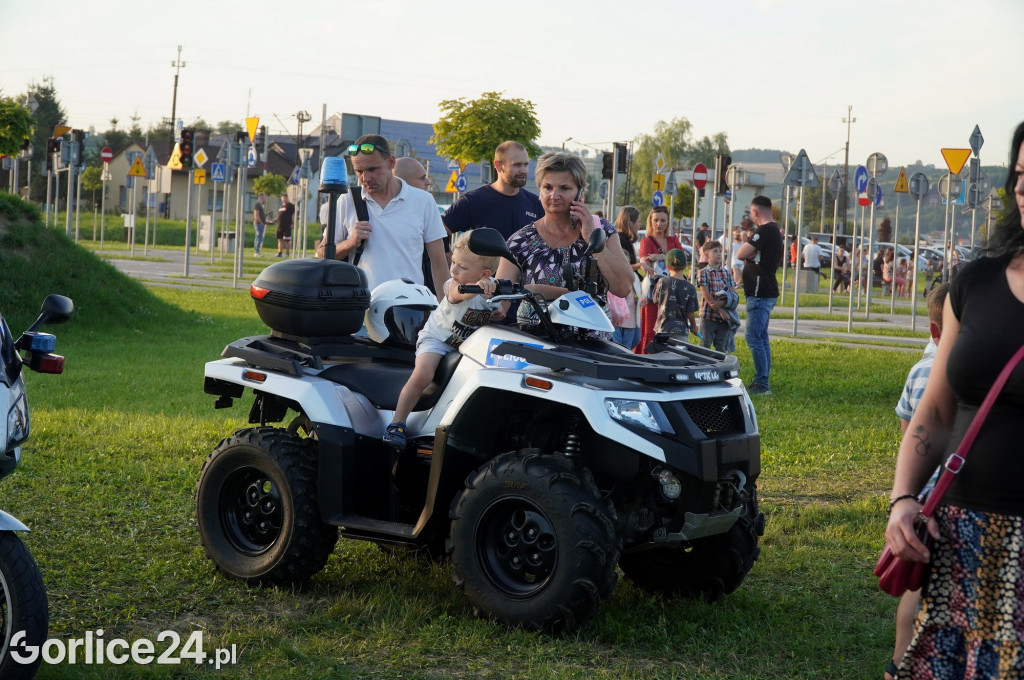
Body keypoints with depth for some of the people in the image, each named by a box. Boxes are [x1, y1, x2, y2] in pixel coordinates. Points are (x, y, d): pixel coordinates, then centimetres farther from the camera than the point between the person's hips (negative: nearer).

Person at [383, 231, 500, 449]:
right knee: (422, 376, -26)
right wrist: (476, 287, -72)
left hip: (469, 343, 5)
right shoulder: (453, 286, -26)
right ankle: (397, 423, -13)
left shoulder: (494, 289, -11)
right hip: (438, 338, -5)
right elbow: (459, 292, -51)